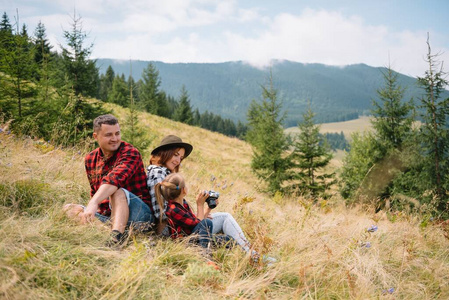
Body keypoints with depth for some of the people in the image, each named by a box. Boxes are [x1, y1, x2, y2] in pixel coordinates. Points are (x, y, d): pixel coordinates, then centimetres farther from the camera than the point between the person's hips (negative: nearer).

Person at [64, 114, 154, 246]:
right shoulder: (90, 160, 11)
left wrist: (93, 203, -44)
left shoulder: (130, 153, -11)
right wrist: (90, 211, 4)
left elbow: (114, 178, -31)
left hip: (139, 214, -7)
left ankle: (117, 234, -53)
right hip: (106, 215, 7)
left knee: (118, 192, -33)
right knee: (69, 209, -5)